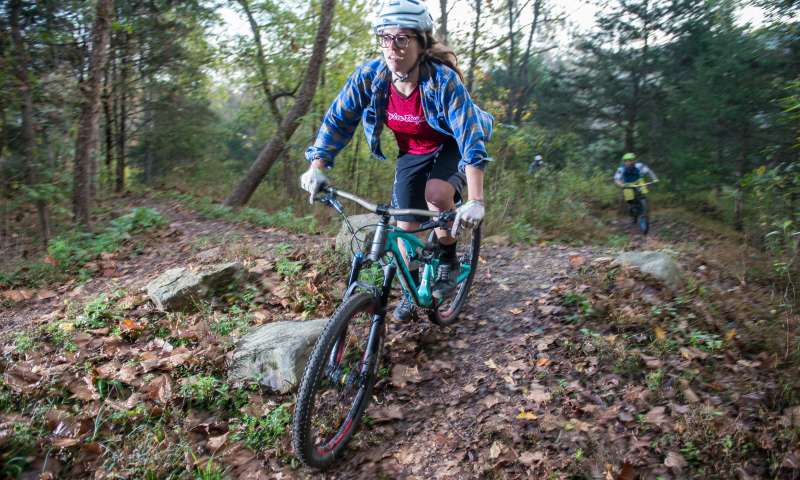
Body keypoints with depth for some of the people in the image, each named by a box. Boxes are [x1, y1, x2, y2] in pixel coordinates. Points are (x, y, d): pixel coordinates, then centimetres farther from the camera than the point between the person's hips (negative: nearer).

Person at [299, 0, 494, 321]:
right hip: (412, 153, 4)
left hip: (450, 147, -4)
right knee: (405, 227, 3)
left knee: (437, 193, -34)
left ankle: (448, 261, -6)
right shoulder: (369, 76, -23)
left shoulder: (443, 80, -33)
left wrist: (475, 201, -45)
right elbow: (337, 120, -13)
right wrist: (316, 167, -25)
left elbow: (471, 139, -36)